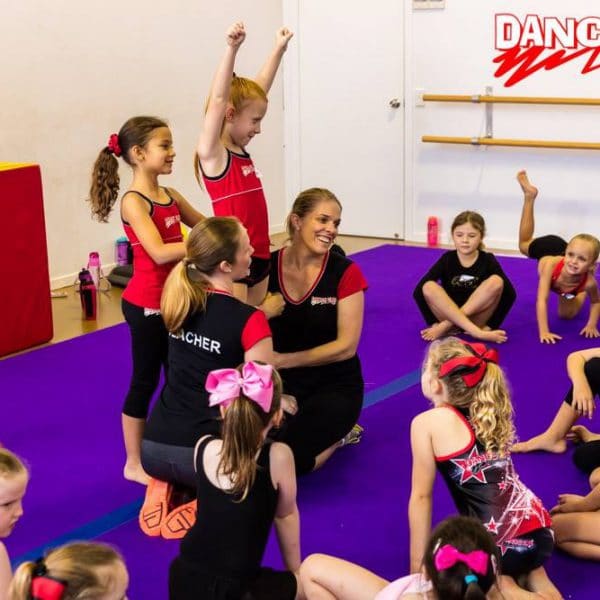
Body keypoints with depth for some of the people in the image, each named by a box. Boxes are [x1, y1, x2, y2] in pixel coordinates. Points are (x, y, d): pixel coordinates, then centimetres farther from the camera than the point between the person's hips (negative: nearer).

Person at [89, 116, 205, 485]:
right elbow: (159, 252, -29)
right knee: (145, 382, 3)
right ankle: (134, 465, 16)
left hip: (174, 300, 8)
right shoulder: (134, 202, -18)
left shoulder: (171, 196, 5)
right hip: (147, 305, -8)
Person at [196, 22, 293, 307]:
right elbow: (218, 100, -25)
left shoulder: (240, 149, 10)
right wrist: (232, 48, -34)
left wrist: (279, 48, 19)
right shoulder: (212, 154, -11)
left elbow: (260, 88, 15)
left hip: (259, 255, 9)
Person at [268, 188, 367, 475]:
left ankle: (339, 432, 9)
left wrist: (284, 360, -17)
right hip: (282, 383, 3)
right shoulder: (266, 266, -5)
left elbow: (346, 346, -13)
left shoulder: (345, 272, -11)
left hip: (335, 386, -3)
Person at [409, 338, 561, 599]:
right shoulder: (488, 414, 17)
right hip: (539, 532, 6)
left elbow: (421, 497, 2)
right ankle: (534, 576, 9)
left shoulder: (427, 423, -1)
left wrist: (417, 568, 8)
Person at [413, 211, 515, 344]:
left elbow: (510, 294, -15)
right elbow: (418, 292, -13)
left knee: (496, 281, -24)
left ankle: (446, 325, -25)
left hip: (477, 317, -1)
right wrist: (433, 322, -18)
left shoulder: (488, 260, -6)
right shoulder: (447, 259, -5)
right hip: (448, 313, 1)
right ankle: (476, 332, -35)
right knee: (428, 287, -26)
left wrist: (491, 326, -20)